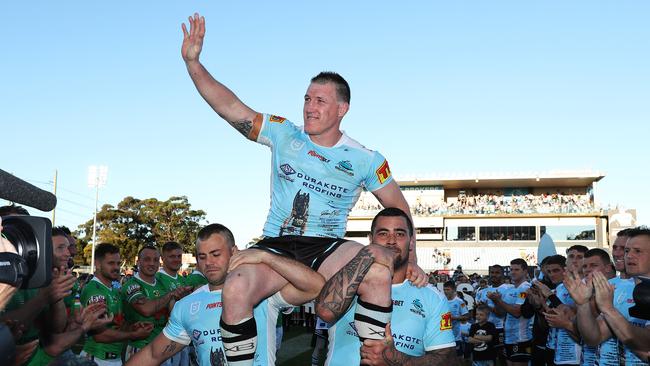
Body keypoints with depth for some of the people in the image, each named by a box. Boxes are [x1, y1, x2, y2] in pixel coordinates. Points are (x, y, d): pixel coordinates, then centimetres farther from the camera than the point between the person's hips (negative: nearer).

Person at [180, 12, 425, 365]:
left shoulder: (365, 160, 2)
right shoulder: (284, 134, 4)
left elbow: (399, 210, 9)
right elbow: (230, 107, -3)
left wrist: (409, 260, 0)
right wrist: (193, 62, -13)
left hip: (327, 248, -1)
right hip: (275, 245, 1)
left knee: (379, 273, -34)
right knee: (235, 291, -31)